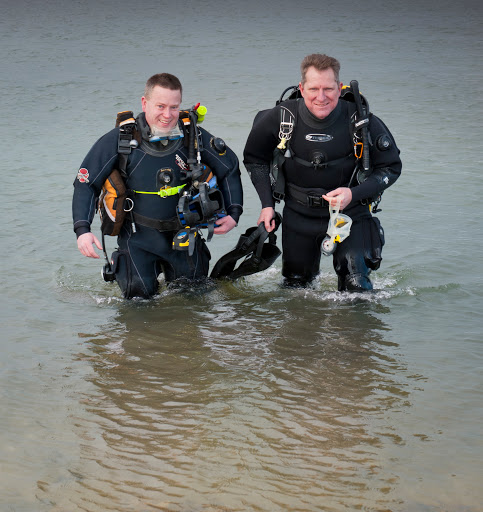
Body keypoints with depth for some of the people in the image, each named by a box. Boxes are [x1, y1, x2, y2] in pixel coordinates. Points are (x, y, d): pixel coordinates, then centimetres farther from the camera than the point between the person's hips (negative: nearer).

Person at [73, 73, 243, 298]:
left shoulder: (193, 136, -10)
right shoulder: (120, 139, -15)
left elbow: (229, 168, 5)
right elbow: (85, 183, -8)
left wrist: (233, 214, -5)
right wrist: (82, 230, -19)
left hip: (183, 233, 2)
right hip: (138, 235, -2)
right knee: (139, 294, -11)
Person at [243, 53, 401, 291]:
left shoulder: (362, 122, -20)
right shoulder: (281, 118, -16)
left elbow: (391, 167, -6)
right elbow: (254, 158, 4)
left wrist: (354, 194, -20)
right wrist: (267, 204, -2)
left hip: (349, 212, -2)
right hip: (298, 214, 2)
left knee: (356, 287, -10)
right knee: (295, 283, 15)